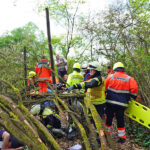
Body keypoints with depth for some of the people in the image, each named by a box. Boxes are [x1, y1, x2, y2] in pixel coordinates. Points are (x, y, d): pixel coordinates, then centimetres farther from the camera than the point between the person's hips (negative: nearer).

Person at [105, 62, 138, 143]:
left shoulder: (110, 77, 1)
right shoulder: (129, 79, -2)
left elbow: (104, 88, 6)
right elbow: (134, 89, -8)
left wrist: (105, 95, 22)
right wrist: (133, 97, 9)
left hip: (110, 102, 1)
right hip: (121, 103, 0)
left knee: (109, 118, 15)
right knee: (120, 120, 9)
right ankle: (122, 137, 18)